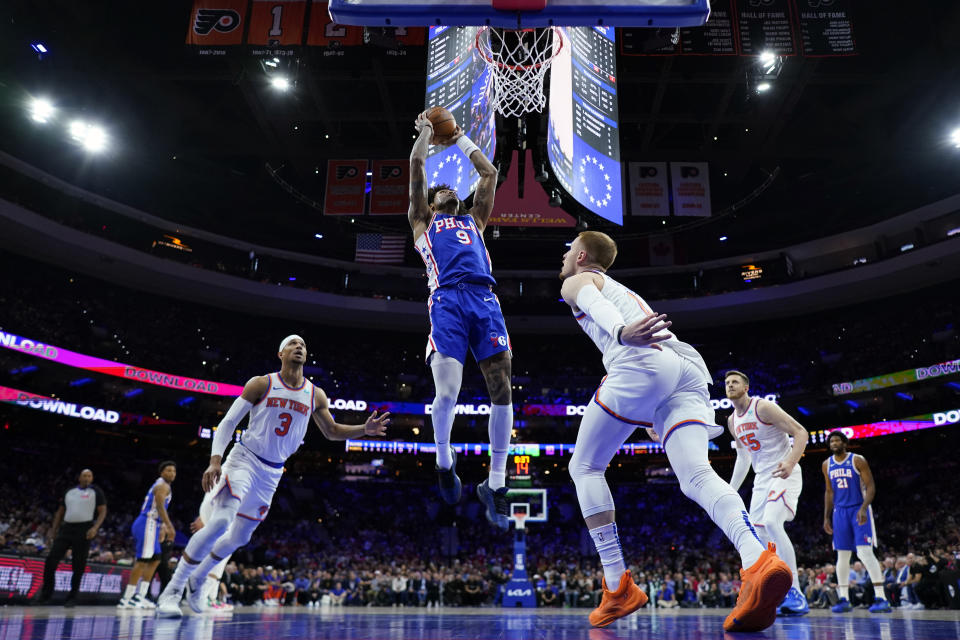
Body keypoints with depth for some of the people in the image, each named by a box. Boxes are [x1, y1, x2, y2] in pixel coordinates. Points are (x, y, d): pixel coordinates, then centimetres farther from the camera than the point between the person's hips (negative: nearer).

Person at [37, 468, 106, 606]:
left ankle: (72, 598, 10)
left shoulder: (96, 491, 3)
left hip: (84, 530, -4)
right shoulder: (69, 492, 15)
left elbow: (103, 511, -2)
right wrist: (53, 530, 11)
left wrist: (95, 528, -15)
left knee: (78, 565, -1)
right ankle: (46, 595, 11)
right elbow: (60, 512, 21)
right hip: (66, 528, 4)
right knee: (51, 560, -4)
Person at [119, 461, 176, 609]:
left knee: (155, 560, 14)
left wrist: (163, 527, 28)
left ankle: (140, 596, 15)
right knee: (143, 560, -11)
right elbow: (160, 507, -20)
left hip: (149, 525, 11)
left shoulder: (160, 485, 23)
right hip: (148, 524, -11)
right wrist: (169, 526, -25)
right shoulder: (162, 486, -8)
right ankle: (126, 599, -10)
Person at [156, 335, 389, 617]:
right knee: (220, 522, -24)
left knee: (239, 537, 12)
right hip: (244, 459, -5)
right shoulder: (261, 384, -8)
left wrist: (364, 429, -4)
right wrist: (215, 461, -21)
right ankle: (172, 591, -10)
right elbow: (228, 422, -8)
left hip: (272, 472, 5)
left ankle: (197, 579, 37)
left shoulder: (316, 395, 3)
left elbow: (332, 431, 13)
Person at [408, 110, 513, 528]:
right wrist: (425, 131, 37)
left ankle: (495, 484, 1)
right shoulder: (423, 222, 28)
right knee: (447, 392, -17)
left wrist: (460, 139, 45)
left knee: (502, 389, -9)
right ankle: (444, 460, 12)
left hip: (484, 299, 3)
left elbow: (489, 174, 37)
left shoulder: (474, 220, 35)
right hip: (446, 301, -3)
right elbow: (416, 167, 26)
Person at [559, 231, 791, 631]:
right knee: (696, 475, -11)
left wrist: (622, 332, -29)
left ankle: (618, 587, -3)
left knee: (585, 467, 7)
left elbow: (596, 306, -5)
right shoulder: (626, 293, 42)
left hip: (643, 364, -6)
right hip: (689, 367, 7)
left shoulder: (577, 282, 20)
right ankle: (758, 561, -38)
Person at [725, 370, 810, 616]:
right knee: (758, 535, 3)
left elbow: (801, 433, -15)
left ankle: (795, 593, -24)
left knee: (771, 522, -28)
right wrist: (731, 491, 19)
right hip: (762, 479, 8)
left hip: (784, 475, -8)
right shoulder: (732, 422, 11)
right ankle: (781, 595, 14)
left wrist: (790, 463, -31)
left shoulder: (763, 407, -12)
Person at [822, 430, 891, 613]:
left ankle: (881, 599, -15)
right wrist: (827, 517, 11)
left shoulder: (858, 460, -7)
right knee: (842, 555, 5)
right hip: (840, 511, 5)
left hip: (859, 510, -5)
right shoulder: (827, 465, 9)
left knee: (865, 552, -16)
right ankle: (844, 599, 10)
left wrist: (863, 508, -24)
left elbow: (871, 487, -10)